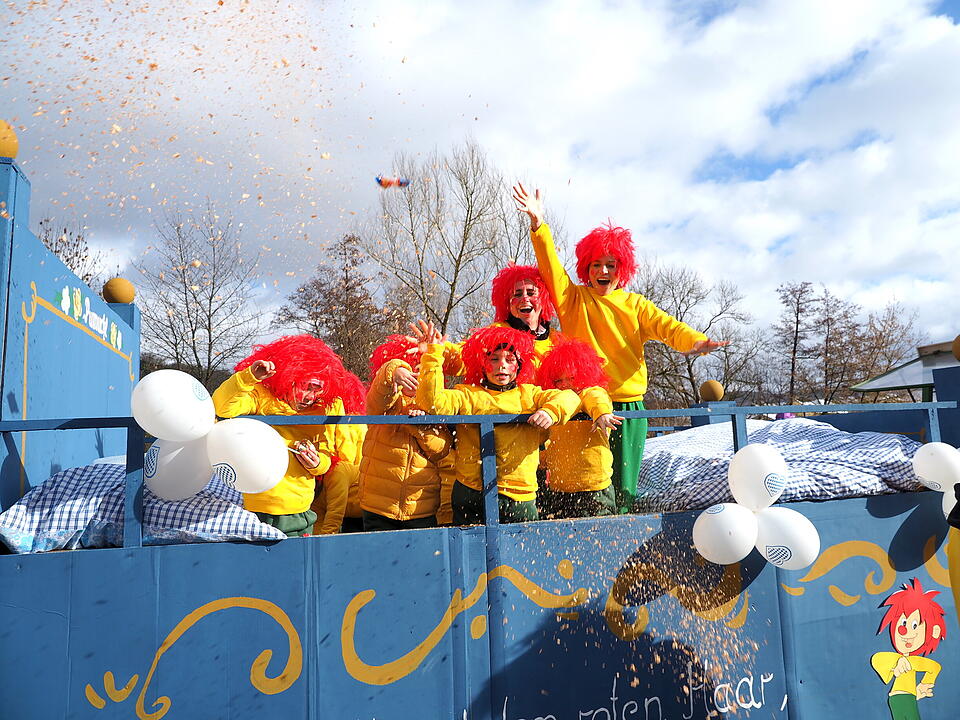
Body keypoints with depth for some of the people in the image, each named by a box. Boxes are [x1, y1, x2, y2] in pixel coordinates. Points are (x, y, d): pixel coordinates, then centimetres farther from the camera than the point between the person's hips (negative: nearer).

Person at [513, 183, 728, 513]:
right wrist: (538, 224, -20)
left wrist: (694, 340, -23)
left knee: (623, 492, 5)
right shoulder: (573, 299, 9)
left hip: (628, 408, 2)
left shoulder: (634, 304, 13)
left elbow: (666, 326, -1)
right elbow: (550, 265, -5)